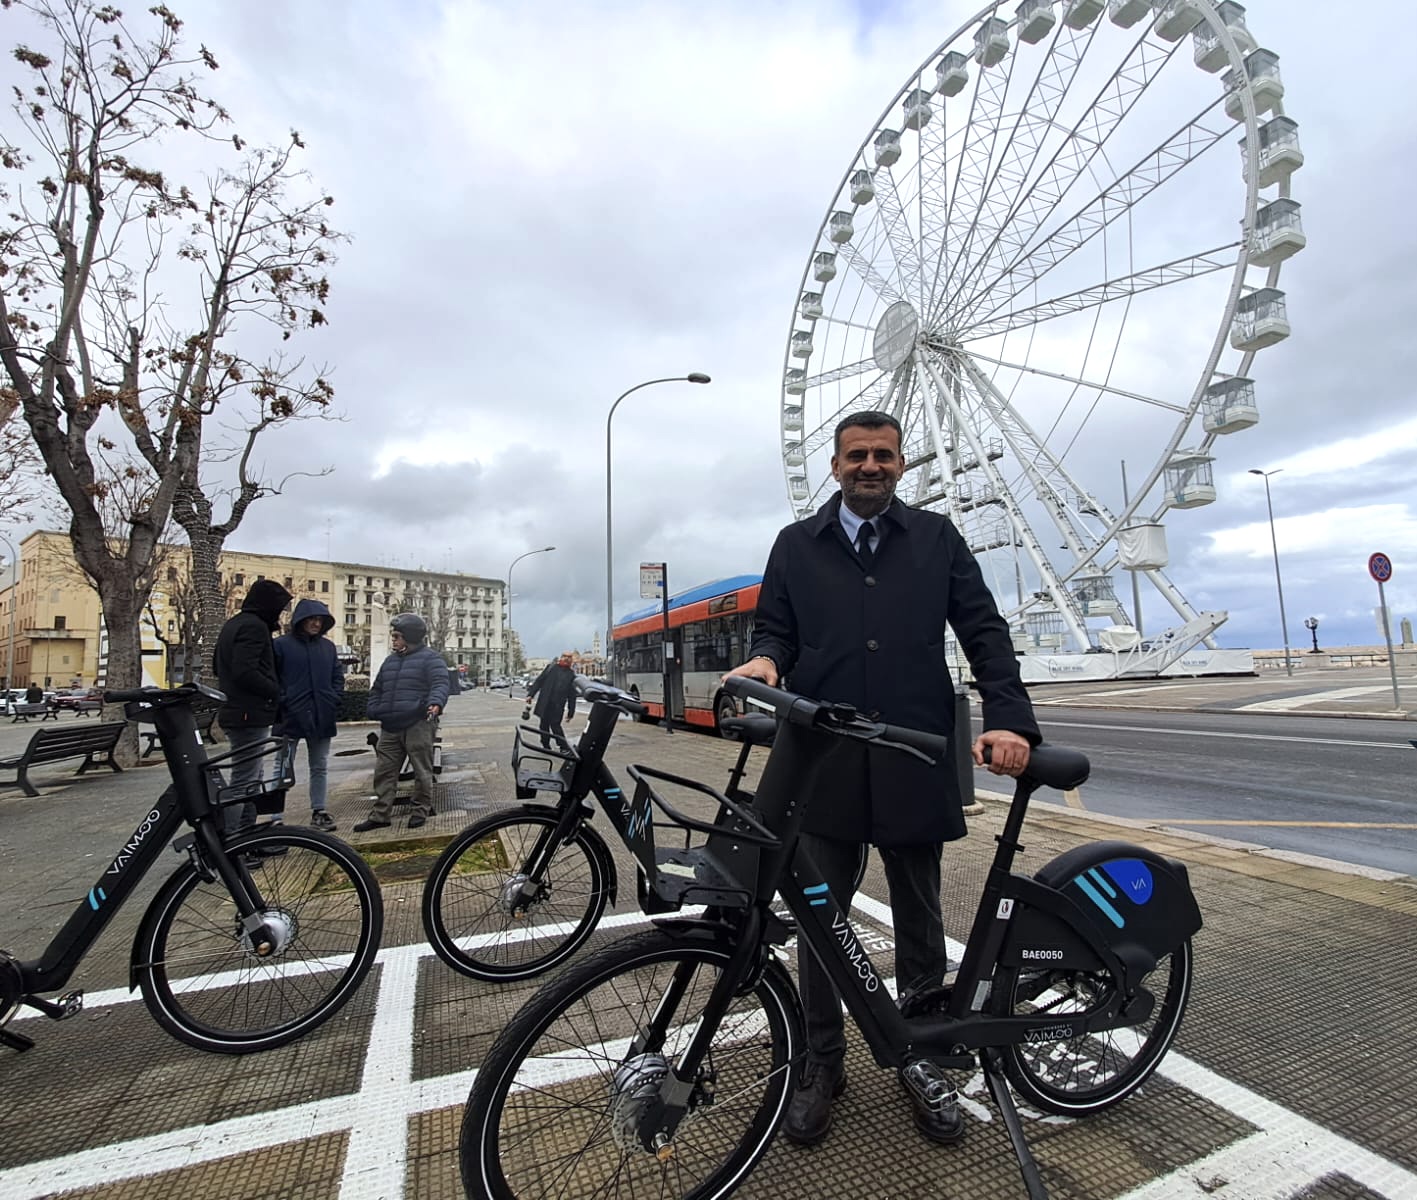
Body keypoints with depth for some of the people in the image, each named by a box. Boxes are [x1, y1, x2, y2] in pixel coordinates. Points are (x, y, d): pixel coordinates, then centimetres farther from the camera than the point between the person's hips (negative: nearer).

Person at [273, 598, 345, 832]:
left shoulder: (328, 646, 10)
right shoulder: (281, 645, -3)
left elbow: (338, 676, 14)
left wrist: (334, 700, 3)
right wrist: (281, 701, -12)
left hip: (321, 718, 5)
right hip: (290, 717, -4)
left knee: (320, 767, 12)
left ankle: (319, 812, 21)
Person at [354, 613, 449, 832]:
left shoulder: (430, 658, -3)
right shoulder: (390, 660, 19)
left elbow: (440, 684, -16)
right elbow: (377, 689, 25)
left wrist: (435, 703, -35)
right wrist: (375, 712, 9)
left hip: (418, 725, -7)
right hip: (390, 727, 7)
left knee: (422, 771, 2)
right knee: (384, 771, 8)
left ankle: (421, 810, 16)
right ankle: (380, 814, 16)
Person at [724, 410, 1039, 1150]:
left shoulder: (937, 538, 9)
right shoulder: (795, 545, 10)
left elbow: (984, 631, 3)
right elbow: (774, 630, 7)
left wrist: (1009, 719, -10)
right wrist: (765, 661, -16)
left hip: (914, 764, 0)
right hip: (824, 763, 0)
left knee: (919, 923, 16)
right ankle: (822, 1064, 33)